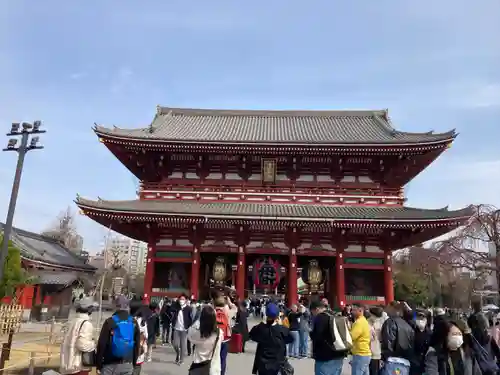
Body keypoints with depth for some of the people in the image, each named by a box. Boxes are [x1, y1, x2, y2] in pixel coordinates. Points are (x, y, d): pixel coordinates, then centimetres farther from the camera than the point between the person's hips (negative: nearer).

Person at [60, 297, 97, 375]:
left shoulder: (73, 322, 10)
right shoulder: (86, 323, -15)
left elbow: (65, 343, 14)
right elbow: (83, 344, -25)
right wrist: (94, 344, -7)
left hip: (68, 366, 8)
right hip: (79, 367, -8)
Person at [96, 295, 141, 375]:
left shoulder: (110, 322, -10)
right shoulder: (134, 323, 3)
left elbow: (101, 343, -9)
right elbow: (137, 344, 9)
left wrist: (98, 363, 1)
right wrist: (133, 362, 18)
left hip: (110, 364, -3)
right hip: (128, 364, 3)